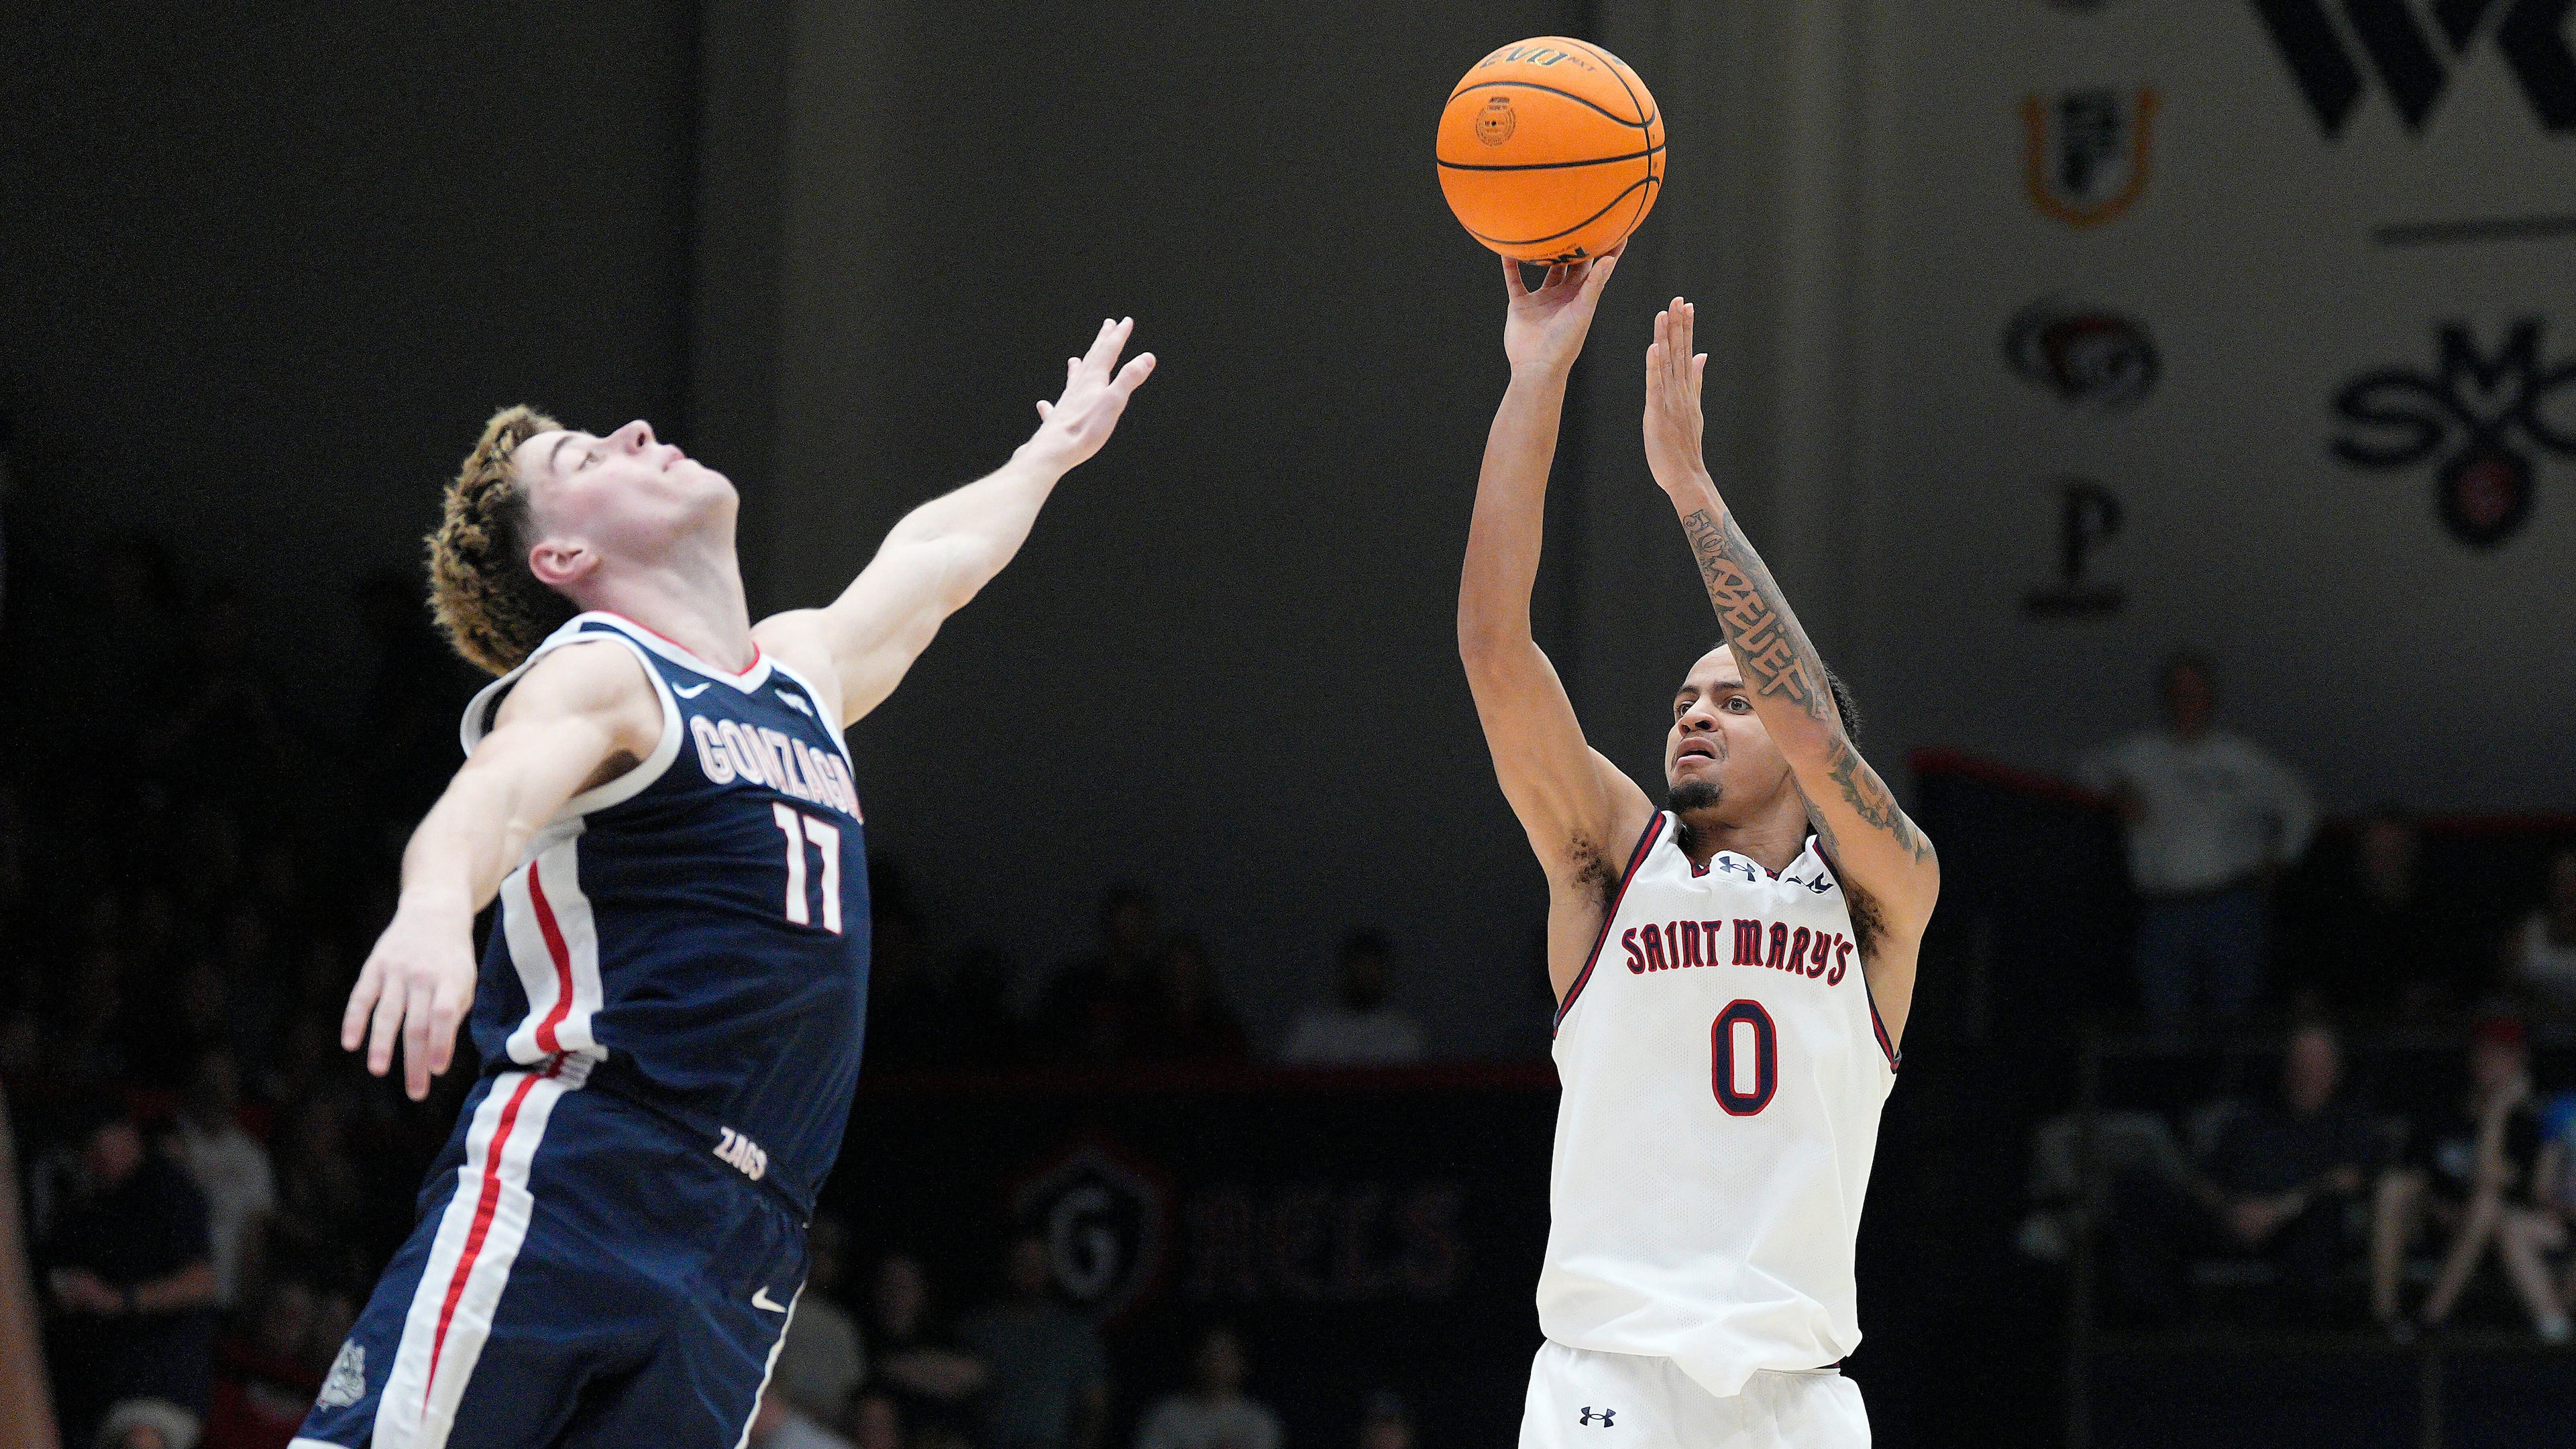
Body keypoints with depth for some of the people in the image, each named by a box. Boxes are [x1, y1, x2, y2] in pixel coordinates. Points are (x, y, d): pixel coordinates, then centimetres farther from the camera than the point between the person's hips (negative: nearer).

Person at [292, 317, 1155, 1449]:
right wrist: (434, 906, -46)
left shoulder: (801, 671, 25)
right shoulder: (593, 676, -1)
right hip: (563, 1188, -6)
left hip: (740, 1256, 6)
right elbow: (492, 796, -23)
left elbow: (927, 563, 47)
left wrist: (1050, 453, 65)